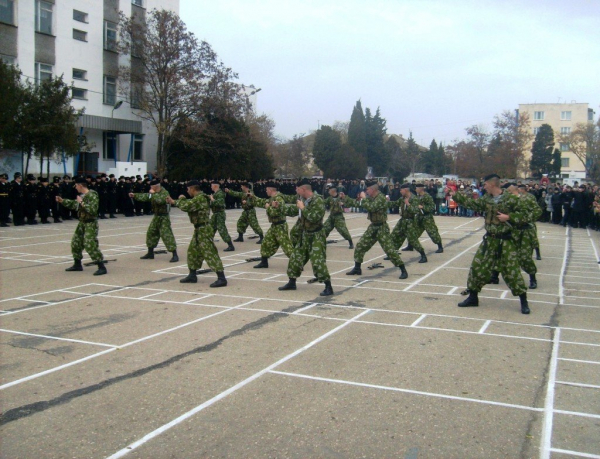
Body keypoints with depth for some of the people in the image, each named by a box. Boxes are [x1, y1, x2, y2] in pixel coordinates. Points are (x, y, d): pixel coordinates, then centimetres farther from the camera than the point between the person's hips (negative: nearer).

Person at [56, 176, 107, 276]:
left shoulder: (92, 196, -20)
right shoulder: (81, 195, 10)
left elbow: (93, 210, -30)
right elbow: (73, 204, 27)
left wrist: (82, 203, -25)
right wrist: (62, 201, 22)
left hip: (90, 223, -10)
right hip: (82, 223, 10)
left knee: (90, 245, -17)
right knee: (75, 243, 17)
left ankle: (102, 267, -14)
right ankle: (77, 265, 33)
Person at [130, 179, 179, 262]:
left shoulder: (164, 193, -18)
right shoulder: (154, 193, 9)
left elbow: (160, 200, -34)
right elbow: (145, 197, 17)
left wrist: (153, 194, -23)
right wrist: (135, 195, 10)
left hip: (163, 218, -9)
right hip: (156, 217, 9)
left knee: (167, 235, -14)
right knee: (151, 233, 15)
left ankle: (175, 255, -13)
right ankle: (150, 253, 29)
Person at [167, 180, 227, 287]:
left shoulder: (200, 198, -19)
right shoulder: (197, 198, 13)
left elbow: (185, 206, -24)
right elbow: (189, 205, 24)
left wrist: (181, 199, -4)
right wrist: (173, 202, 25)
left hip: (203, 230, -11)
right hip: (199, 230, 11)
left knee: (210, 253, -13)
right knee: (192, 251, 18)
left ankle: (221, 278, -14)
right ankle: (192, 276, 28)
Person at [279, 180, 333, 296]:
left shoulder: (318, 201, -21)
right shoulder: (304, 200, 6)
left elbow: (314, 218, -31)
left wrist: (303, 208, -22)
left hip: (316, 236, -9)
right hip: (305, 235, 9)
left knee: (318, 261, -15)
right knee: (295, 257, 14)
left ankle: (328, 287, -8)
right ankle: (292, 283, 29)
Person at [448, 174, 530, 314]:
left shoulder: (510, 199, -12)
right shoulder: (486, 199, 4)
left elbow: (523, 215, -8)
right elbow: (472, 203, 11)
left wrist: (508, 217, -21)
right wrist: (455, 195, 9)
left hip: (505, 241, -5)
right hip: (489, 240, 6)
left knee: (511, 271, -3)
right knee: (477, 266, 6)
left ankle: (524, 302, 11)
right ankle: (473, 297, 21)